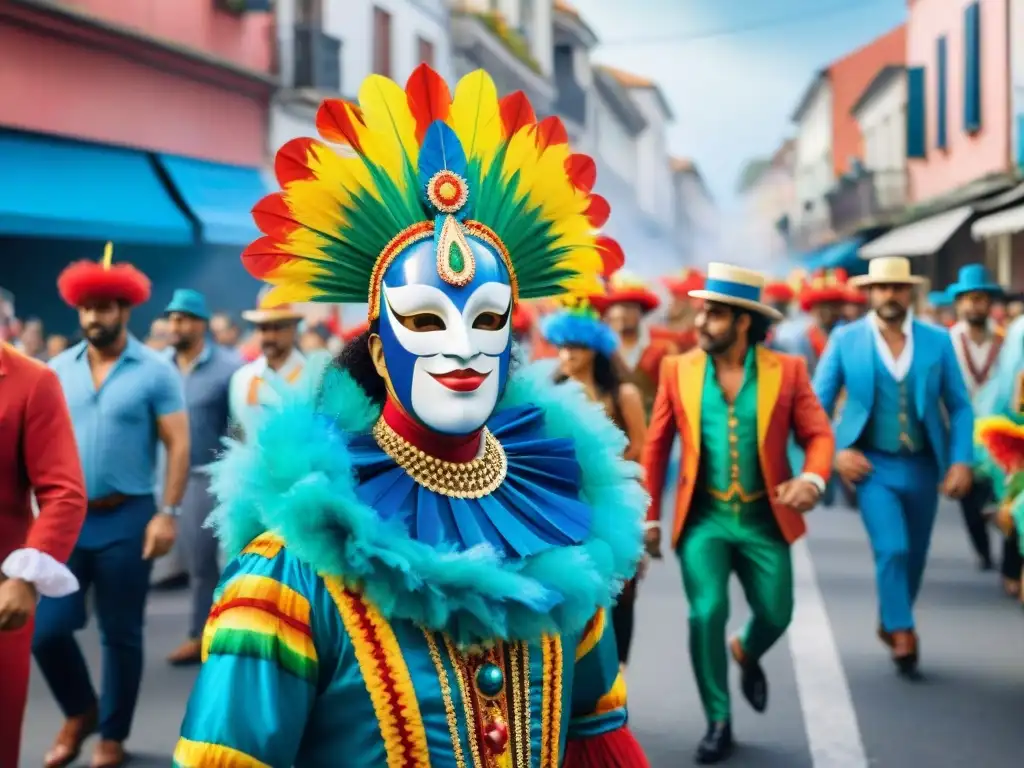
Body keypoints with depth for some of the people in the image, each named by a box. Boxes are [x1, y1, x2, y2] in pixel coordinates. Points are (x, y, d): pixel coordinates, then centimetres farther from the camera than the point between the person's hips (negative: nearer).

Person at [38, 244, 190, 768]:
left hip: (126, 520, -3)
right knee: (46, 628, 0)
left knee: (121, 634, 6)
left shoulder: (155, 372, -5)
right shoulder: (58, 370, 6)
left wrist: (168, 513, -13)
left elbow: (178, 445, -6)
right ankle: (80, 711, 27)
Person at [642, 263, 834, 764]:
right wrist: (649, 515, 4)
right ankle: (718, 722, 8)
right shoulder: (678, 370, 0)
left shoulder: (787, 370, -3)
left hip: (764, 519, 0)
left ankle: (747, 655, 43)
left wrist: (813, 478, -24)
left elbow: (818, 434, -2)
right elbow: (656, 446, 5)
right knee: (707, 613, -11)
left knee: (776, 614, 4)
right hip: (703, 518, 0)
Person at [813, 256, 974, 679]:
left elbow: (960, 407, 5)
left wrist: (962, 460, -6)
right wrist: (836, 451, -10)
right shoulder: (845, 339, -4)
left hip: (923, 466, 3)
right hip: (873, 465, -3)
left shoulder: (937, 340, 0)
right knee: (892, 549, -17)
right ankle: (903, 636, -2)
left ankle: (889, 624, 38)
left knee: (914, 556, 14)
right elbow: (817, 404, 2)